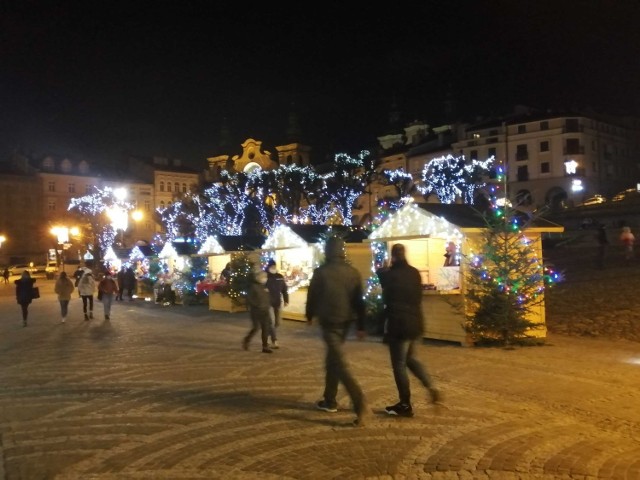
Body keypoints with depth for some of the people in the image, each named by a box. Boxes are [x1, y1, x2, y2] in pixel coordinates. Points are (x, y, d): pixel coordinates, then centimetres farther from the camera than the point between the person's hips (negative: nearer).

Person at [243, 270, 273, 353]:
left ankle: (265, 347, 7)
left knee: (265, 329, 2)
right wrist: (257, 305, -16)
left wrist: (268, 305, 6)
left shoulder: (265, 287, 11)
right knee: (255, 328, -5)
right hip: (256, 311, -6)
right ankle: (246, 340, 21)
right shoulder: (254, 287, -8)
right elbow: (249, 299, -12)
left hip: (265, 311, 6)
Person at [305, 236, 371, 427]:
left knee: (339, 363, -8)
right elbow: (359, 301, 5)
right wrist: (360, 326, 9)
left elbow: (312, 297, 1)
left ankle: (360, 404, -20)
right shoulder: (353, 272, 4)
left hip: (329, 321, -6)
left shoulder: (321, 272, -8)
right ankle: (329, 400, 26)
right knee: (332, 359, 20)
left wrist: (309, 315, 19)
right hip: (345, 321, 6)